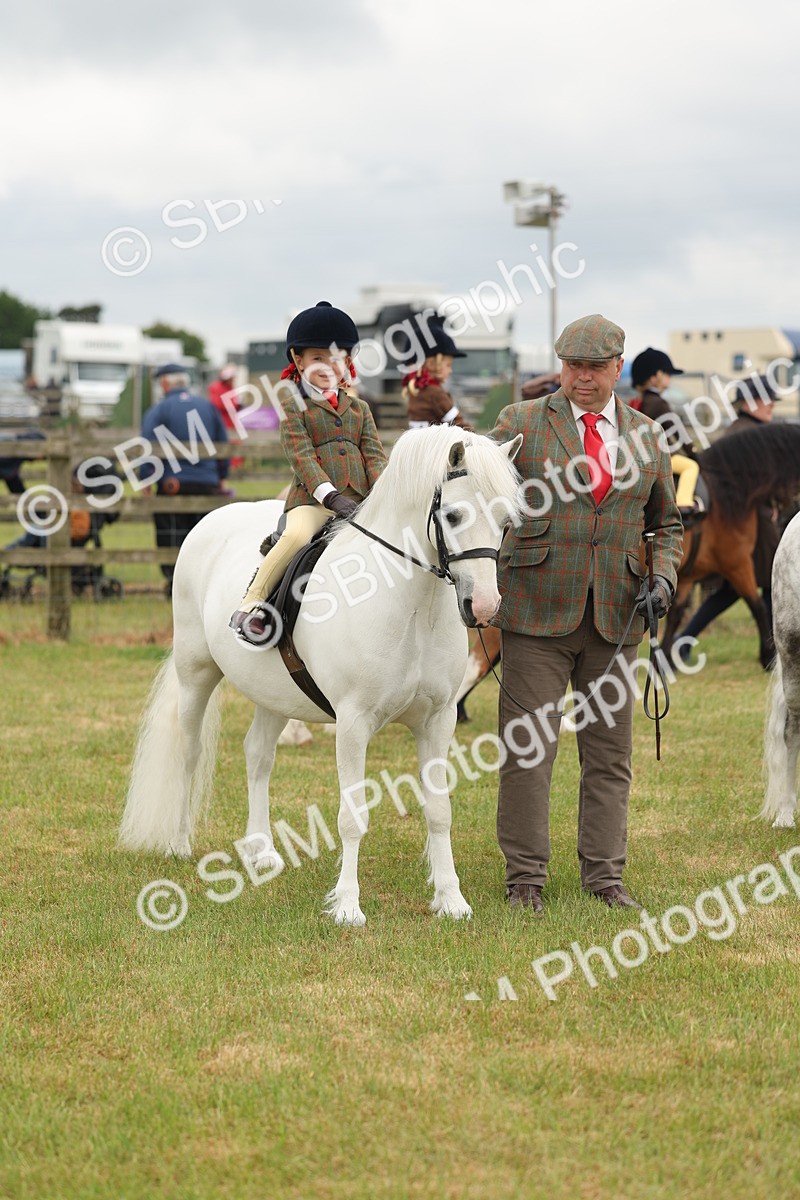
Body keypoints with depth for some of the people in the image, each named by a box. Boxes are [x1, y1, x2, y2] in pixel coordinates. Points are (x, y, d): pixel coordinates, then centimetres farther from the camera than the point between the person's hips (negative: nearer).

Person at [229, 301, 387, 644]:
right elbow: (302, 457, -6)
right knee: (296, 536, -35)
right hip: (311, 500, -5)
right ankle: (251, 603, -24)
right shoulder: (296, 409, 7)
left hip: (359, 502, 5)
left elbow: (374, 456, 13)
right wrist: (330, 495, -20)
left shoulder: (359, 409, 22)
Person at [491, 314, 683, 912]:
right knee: (528, 748, -2)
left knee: (609, 751, 7)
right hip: (538, 614, -3)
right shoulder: (522, 423, 2)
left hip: (614, 616, 3)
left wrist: (663, 576, 1)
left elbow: (667, 522, 19)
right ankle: (526, 877, 7)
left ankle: (605, 875, 15)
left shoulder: (646, 437, 11)